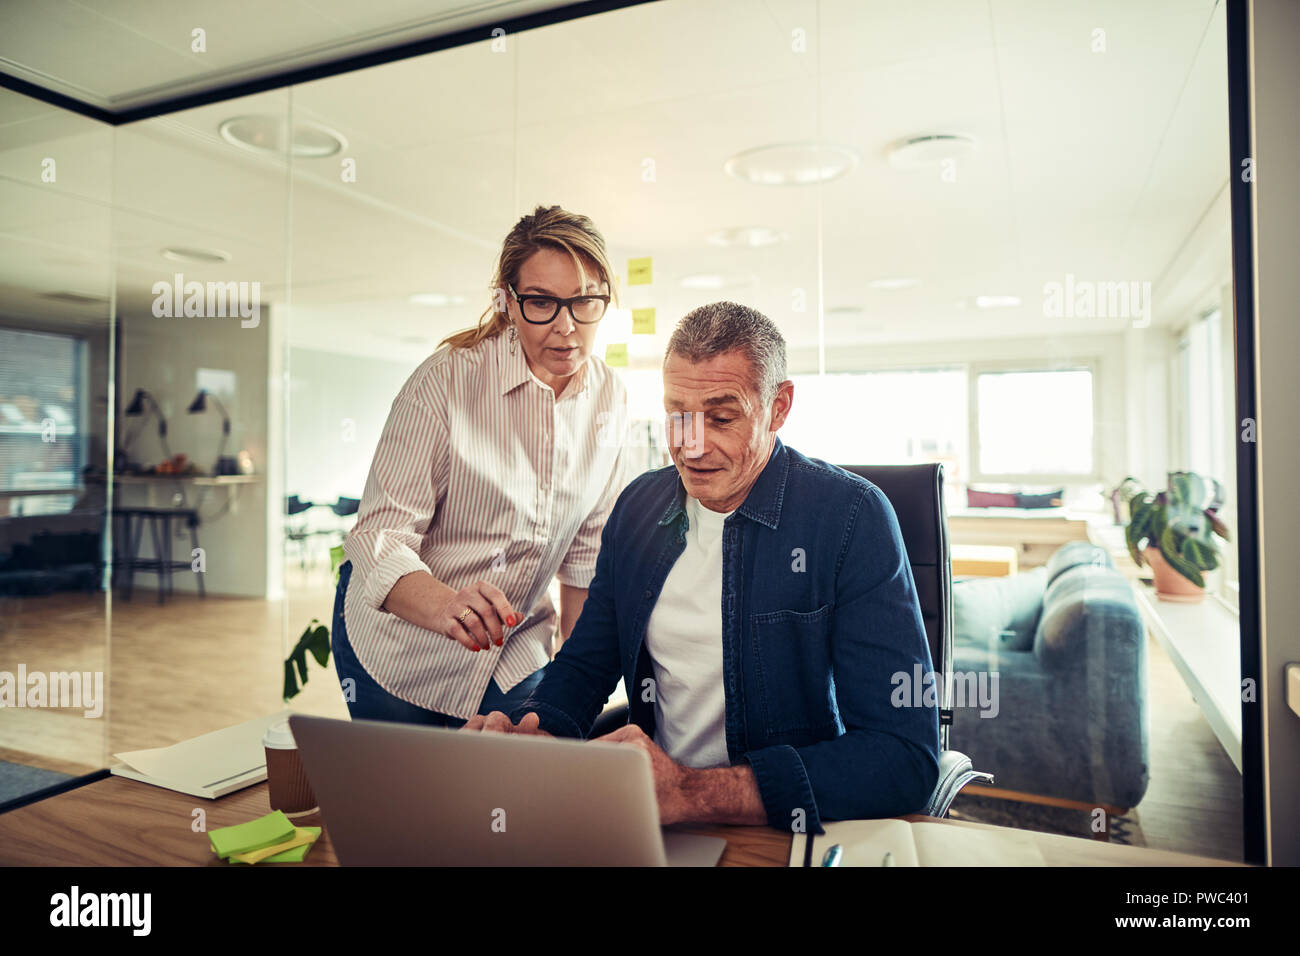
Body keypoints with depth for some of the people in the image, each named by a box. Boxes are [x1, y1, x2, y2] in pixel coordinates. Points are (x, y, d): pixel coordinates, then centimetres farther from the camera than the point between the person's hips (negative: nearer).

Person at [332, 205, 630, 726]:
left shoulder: (610, 399, -6)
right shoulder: (444, 380, -21)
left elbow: (587, 551, 2)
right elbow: (380, 533, -24)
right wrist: (447, 608, -45)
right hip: (399, 646, -3)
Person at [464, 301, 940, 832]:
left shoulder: (852, 516, -14)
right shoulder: (638, 504, 3)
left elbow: (906, 757, -21)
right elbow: (585, 665, 10)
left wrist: (689, 793, -30)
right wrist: (530, 734, -13)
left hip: (786, 828, -4)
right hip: (654, 815, 5)